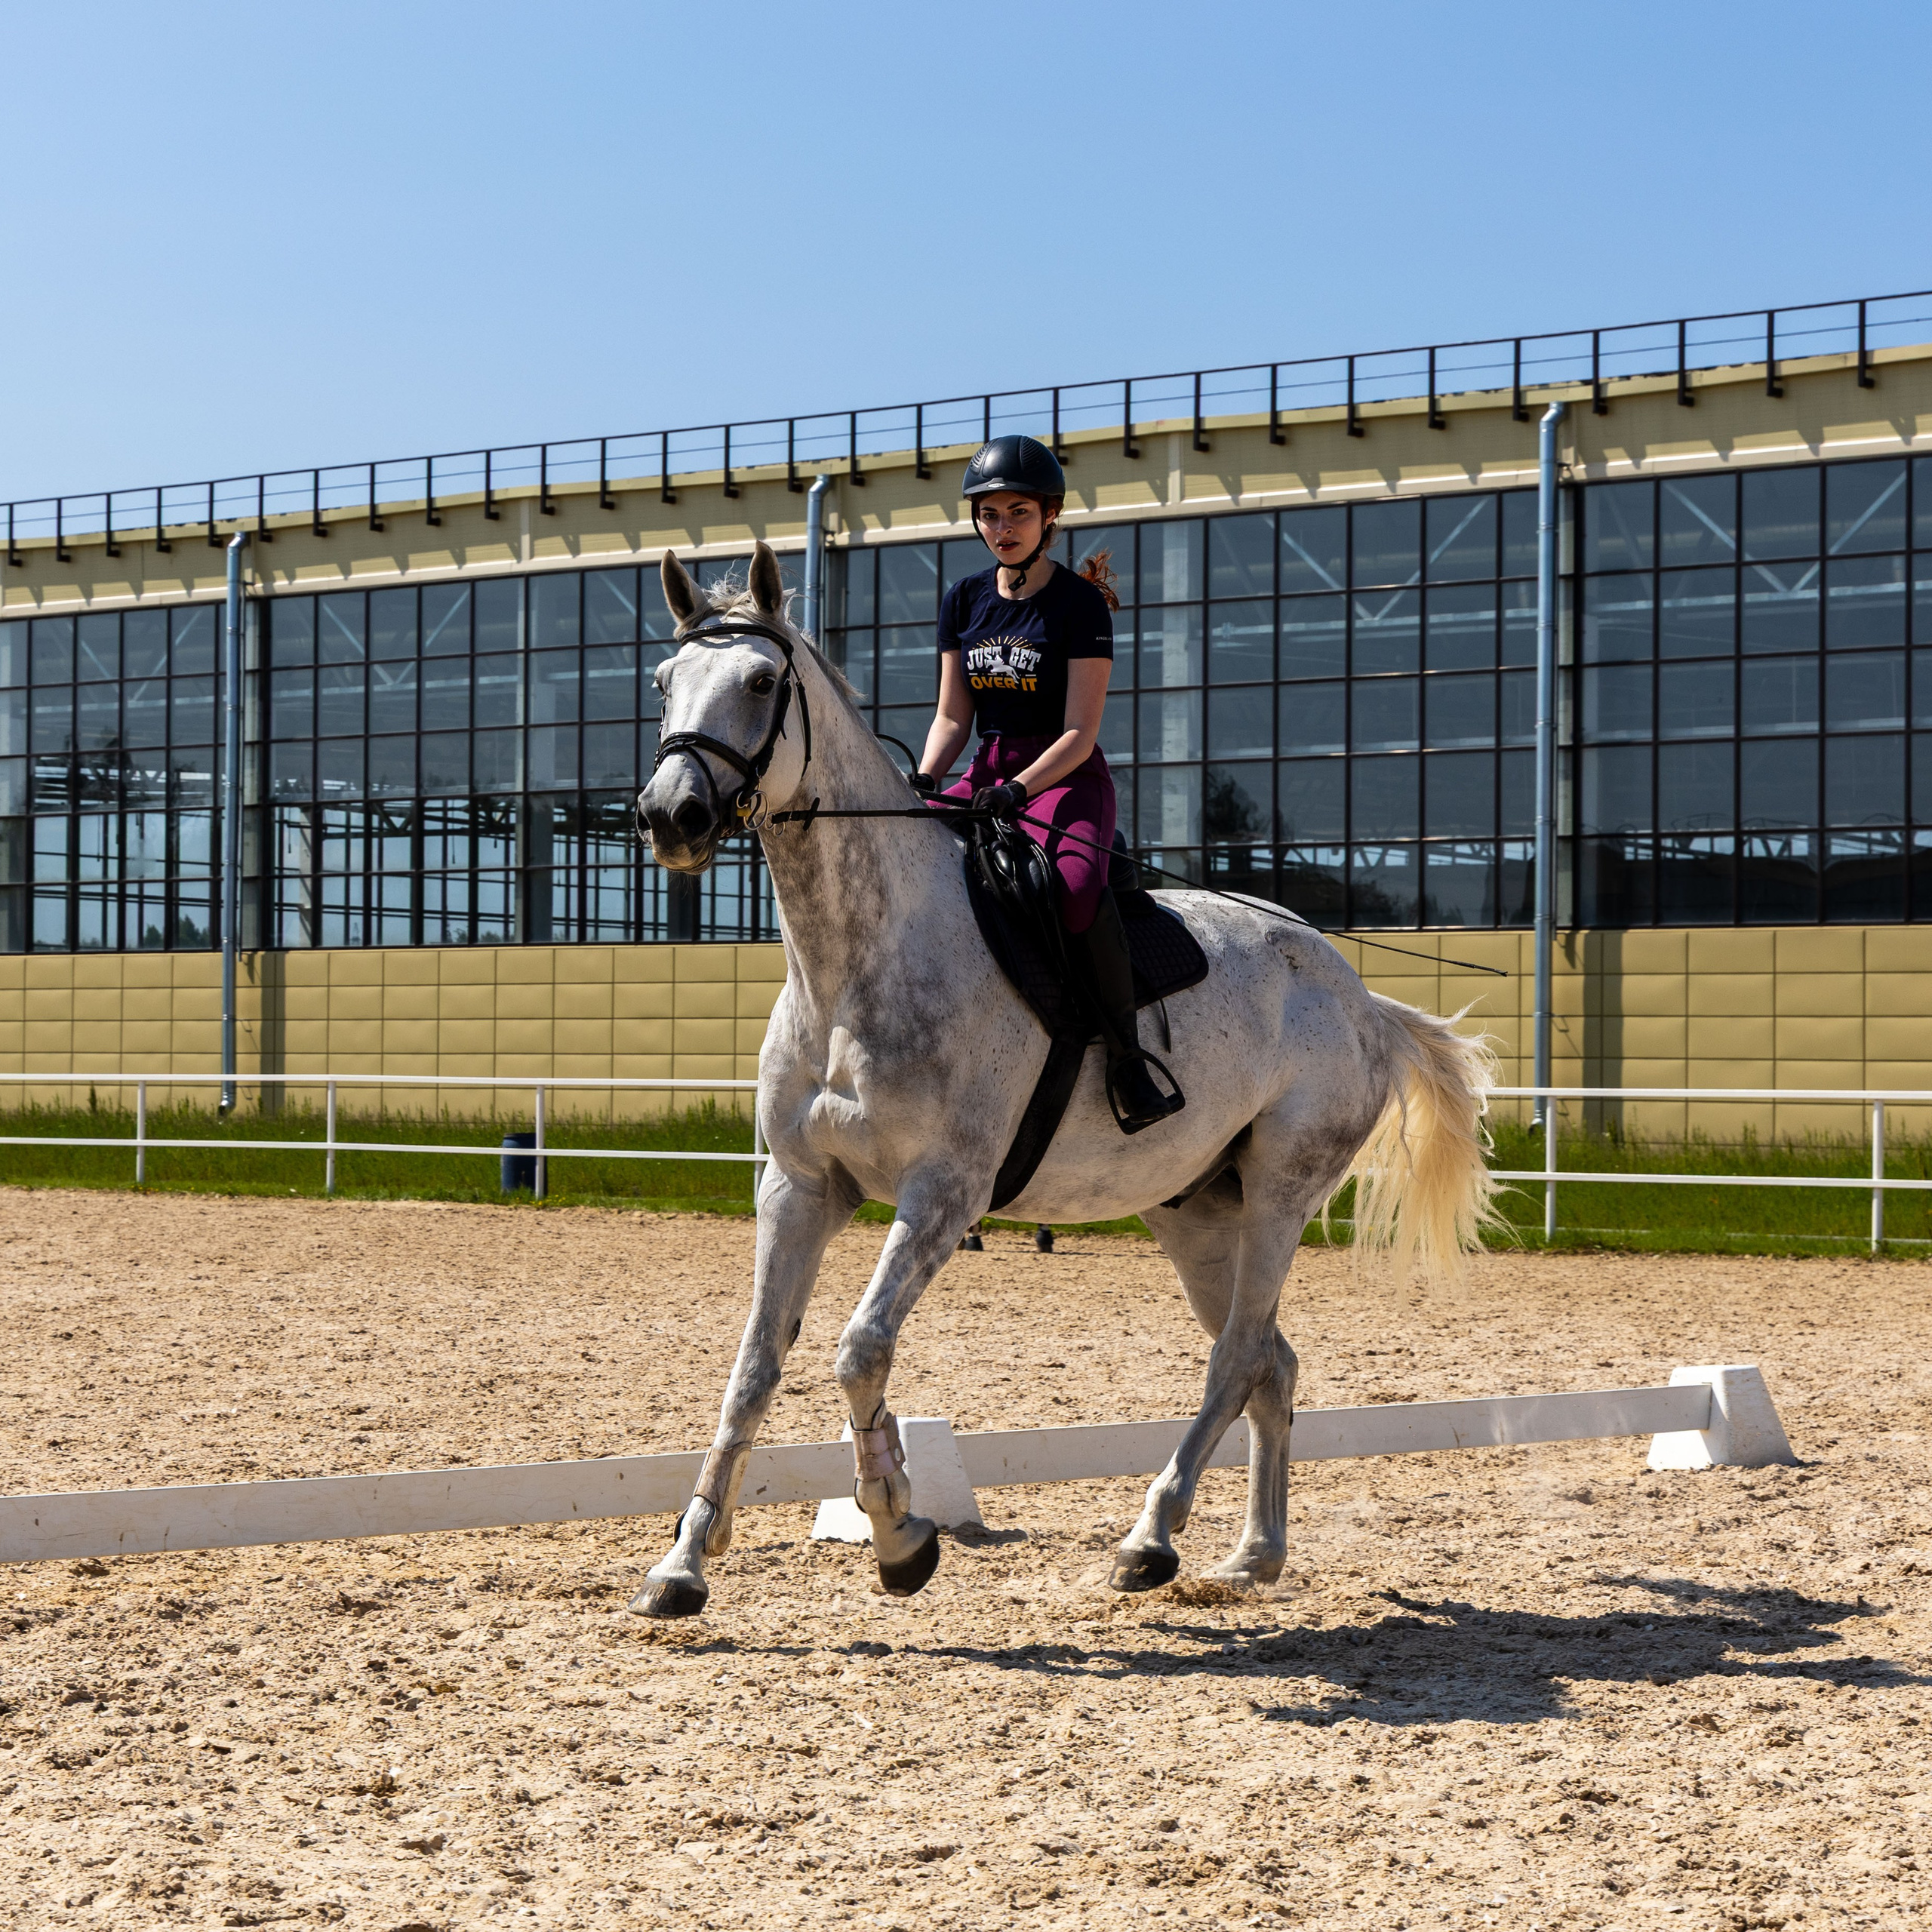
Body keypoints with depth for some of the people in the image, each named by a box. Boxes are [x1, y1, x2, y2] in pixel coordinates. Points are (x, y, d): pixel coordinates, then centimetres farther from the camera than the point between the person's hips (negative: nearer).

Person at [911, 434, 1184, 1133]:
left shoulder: (1078, 602, -7)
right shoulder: (966, 601, 10)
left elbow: (1080, 735, -13)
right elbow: (953, 716, 11)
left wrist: (1018, 789, -28)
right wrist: (921, 783, -9)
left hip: (1066, 779, -6)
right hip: (987, 774, 6)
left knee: (1075, 885, -36)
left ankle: (1127, 1057, -28)